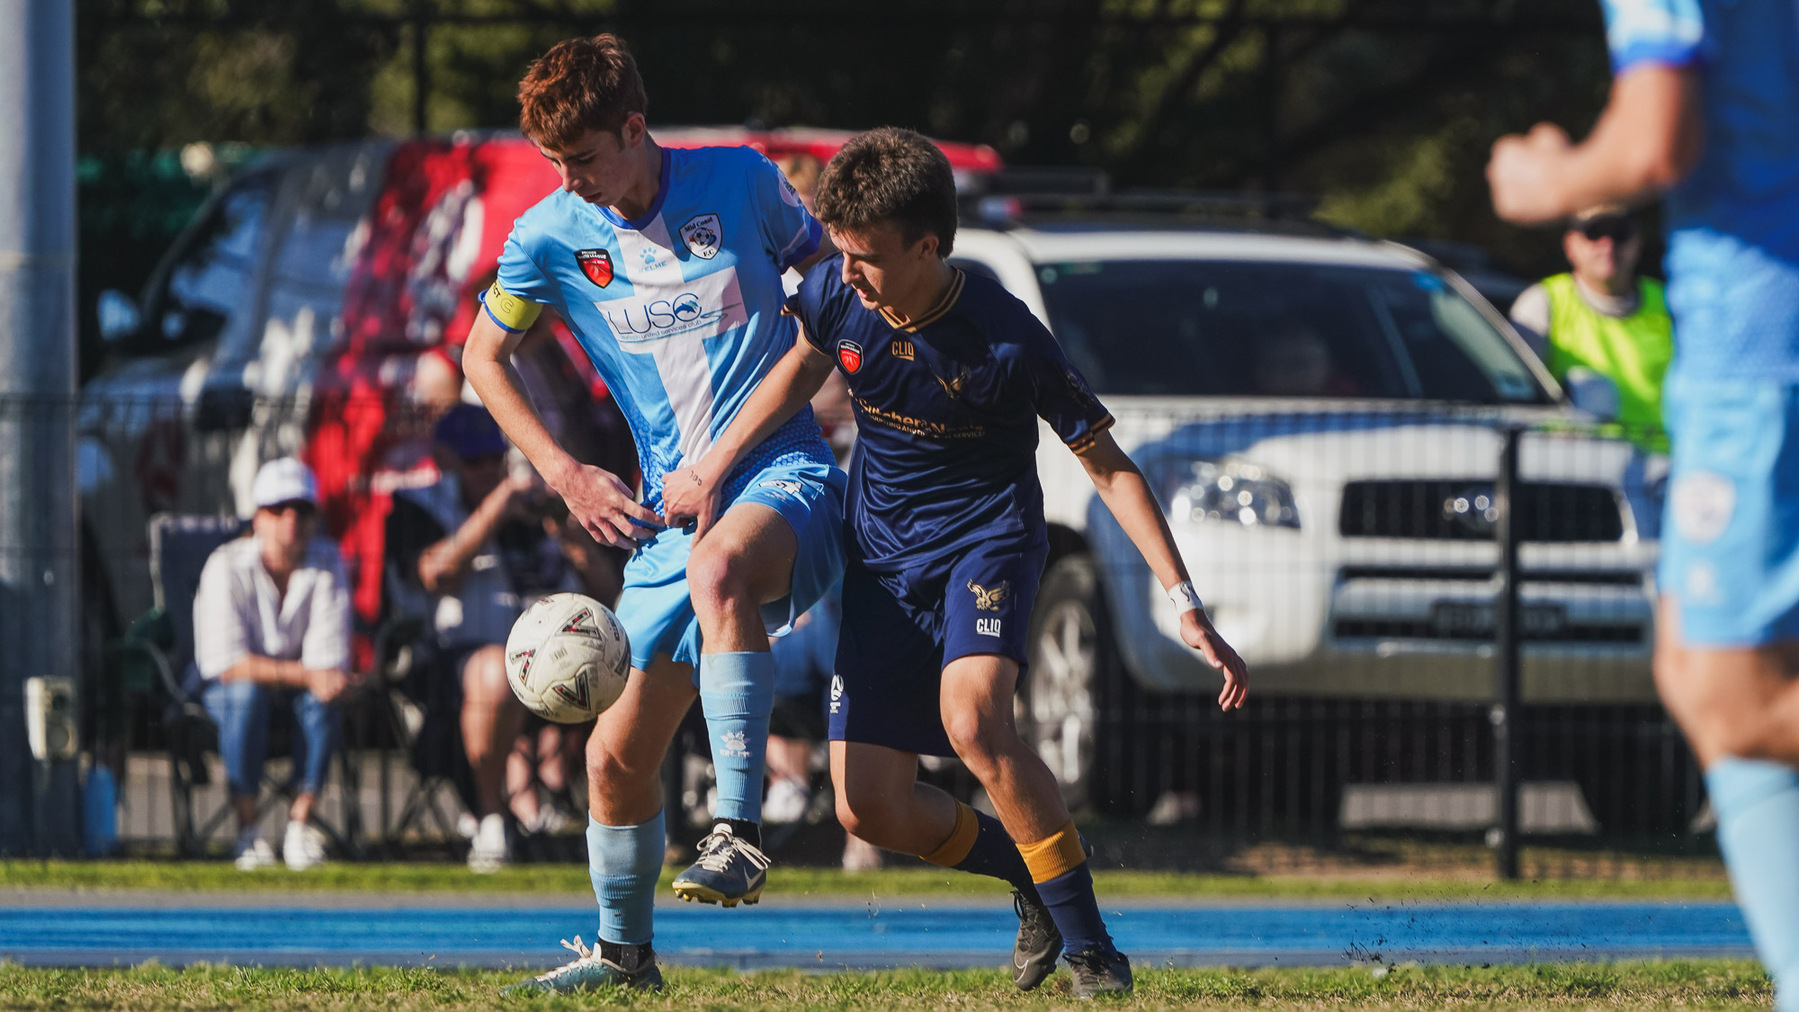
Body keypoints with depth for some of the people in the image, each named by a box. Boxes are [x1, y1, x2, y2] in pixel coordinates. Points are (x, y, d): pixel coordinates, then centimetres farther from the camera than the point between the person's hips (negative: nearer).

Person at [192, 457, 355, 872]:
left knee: (322, 701, -32)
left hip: (297, 684, 2)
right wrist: (304, 674, -34)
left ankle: (299, 823, -24)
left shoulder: (327, 562, -8)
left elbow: (330, 657, -13)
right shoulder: (226, 567, -17)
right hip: (224, 684, -2)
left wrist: (327, 678, -37)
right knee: (246, 694, -37)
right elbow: (228, 662, -24)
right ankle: (247, 830, -29)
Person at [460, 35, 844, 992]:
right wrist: (565, 473, 6)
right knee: (616, 754, 3)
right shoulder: (552, 235, 1)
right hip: (669, 509, 4)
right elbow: (482, 356, 15)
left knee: (717, 567, -40)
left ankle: (738, 837, -44)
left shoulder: (740, 182, -3)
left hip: (783, 473, -4)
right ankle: (621, 949, 29)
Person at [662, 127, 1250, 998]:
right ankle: (1030, 876, 25)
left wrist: (1186, 605, -20)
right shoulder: (836, 296, -12)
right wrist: (712, 466, 8)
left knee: (972, 720, -34)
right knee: (869, 808, -4)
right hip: (883, 553, 5)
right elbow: (803, 367, 14)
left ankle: (1089, 943, -20)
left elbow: (1109, 467, -15)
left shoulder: (1005, 340, -24)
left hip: (986, 534, -5)